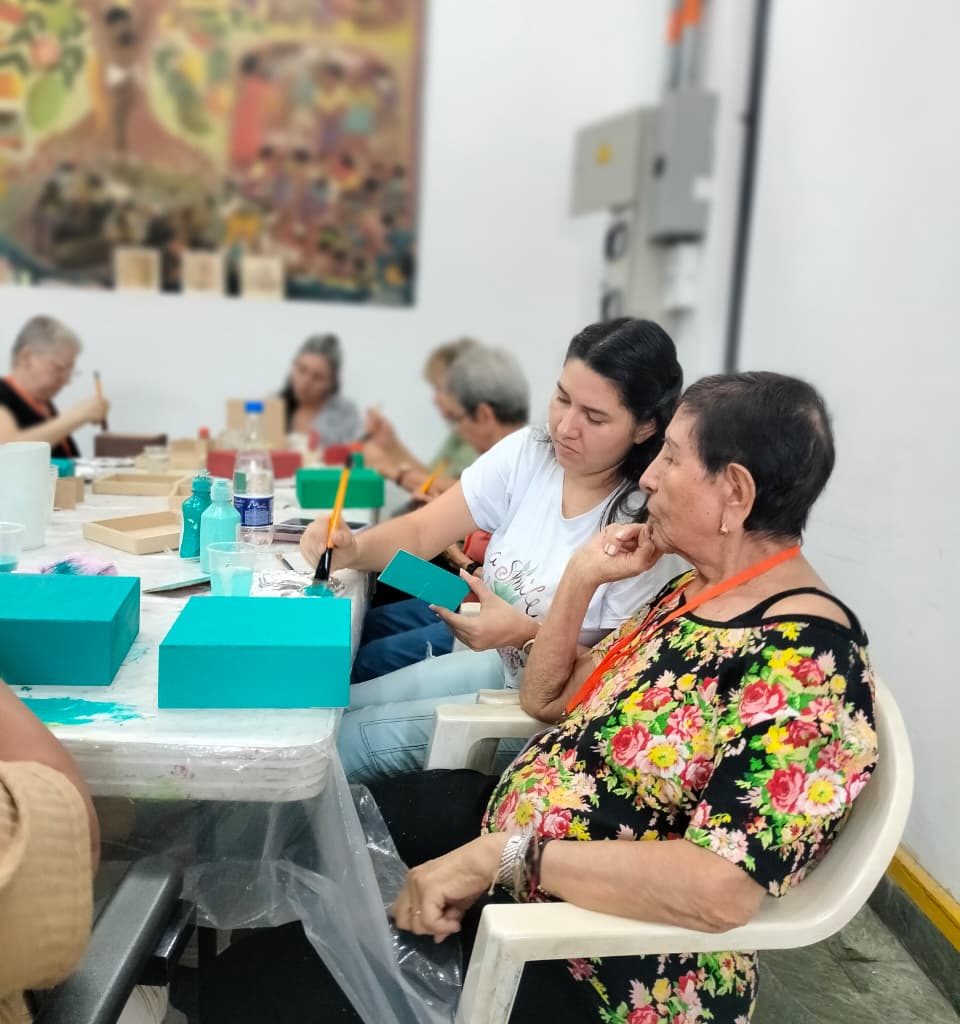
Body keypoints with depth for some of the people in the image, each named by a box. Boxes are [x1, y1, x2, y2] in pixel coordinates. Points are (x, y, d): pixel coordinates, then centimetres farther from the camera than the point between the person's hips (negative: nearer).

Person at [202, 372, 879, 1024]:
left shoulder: (808, 666, -25)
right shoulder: (695, 593, 3)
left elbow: (725, 890, -33)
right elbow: (548, 700, 9)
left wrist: (502, 854, -30)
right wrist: (581, 578, -5)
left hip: (597, 961, -8)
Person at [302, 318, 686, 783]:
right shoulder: (527, 453, -9)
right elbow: (421, 532, -7)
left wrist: (528, 635, -30)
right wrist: (353, 548, -27)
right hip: (495, 664, 6)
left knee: (342, 741, -10)